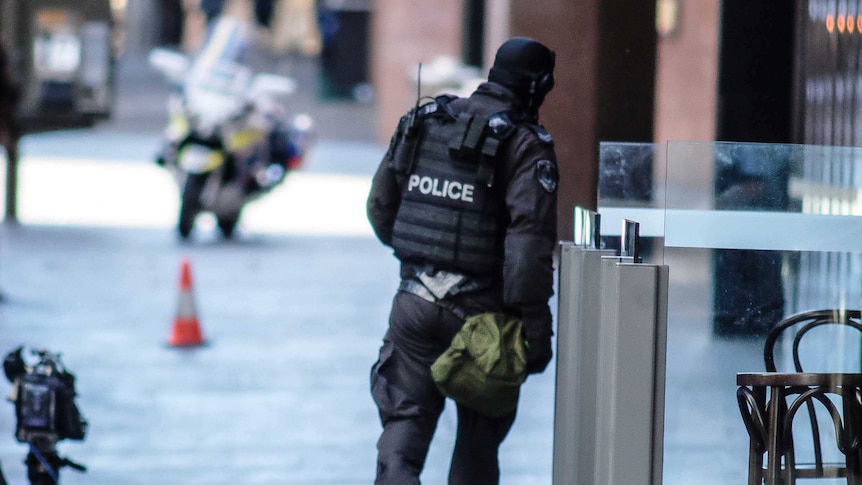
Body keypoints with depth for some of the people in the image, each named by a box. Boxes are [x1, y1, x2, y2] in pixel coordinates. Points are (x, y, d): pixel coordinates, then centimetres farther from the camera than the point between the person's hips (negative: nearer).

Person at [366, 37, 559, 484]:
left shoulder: (421, 123, 7)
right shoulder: (526, 145, -10)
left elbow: (380, 205, 15)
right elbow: (530, 241, -18)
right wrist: (535, 326, -17)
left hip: (414, 301, 3)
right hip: (478, 310, -3)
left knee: (406, 418, 6)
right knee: (480, 430, 14)